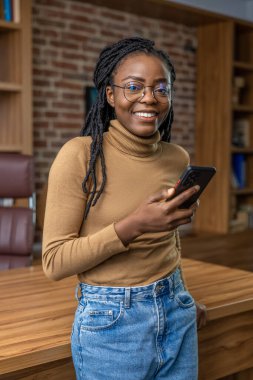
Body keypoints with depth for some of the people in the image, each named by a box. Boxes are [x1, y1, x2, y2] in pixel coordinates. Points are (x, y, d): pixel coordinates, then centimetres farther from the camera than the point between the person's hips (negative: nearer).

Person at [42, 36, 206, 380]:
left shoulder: (178, 159, 0)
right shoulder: (81, 155, -16)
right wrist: (134, 225, -26)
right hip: (110, 323, -4)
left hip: (177, 315, 5)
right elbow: (54, 262, -16)